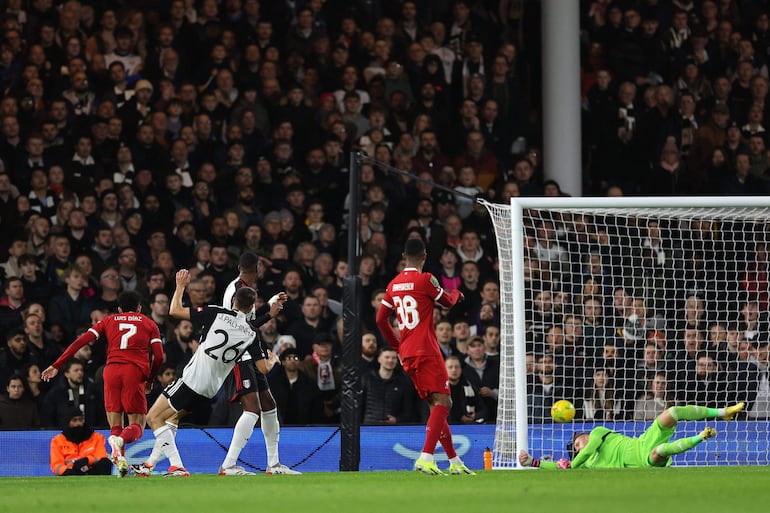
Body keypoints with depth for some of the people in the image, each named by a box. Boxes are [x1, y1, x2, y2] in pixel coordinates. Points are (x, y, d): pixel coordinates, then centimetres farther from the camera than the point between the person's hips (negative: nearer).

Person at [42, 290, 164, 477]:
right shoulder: (149, 324, 19)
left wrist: (56, 365, 11)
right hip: (135, 371, -2)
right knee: (137, 426, 1)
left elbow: (81, 341, 11)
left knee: (115, 426, 8)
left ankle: (120, 462, -19)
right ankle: (121, 439, -34)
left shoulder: (108, 320, 22)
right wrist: (150, 380, 24)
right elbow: (159, 357, 8)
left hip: (111, 370, 2)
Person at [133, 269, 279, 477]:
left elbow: (175, 311, -7)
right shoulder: (251, 334, 3)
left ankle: (177, 466, -13)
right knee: (171, 416, 28)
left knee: (154, 417, 0)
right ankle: (150, 465, 28)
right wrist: (272, 360, 30)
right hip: (211, 388, 6)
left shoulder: (216, 313, -7)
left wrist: (180, 286, 9)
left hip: (192, 379, -6)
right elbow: (264, 368, 6)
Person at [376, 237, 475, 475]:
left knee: (436, 405, 14)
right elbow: (447, 302, 5)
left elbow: (381, 319, 17)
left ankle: (454, 461, 19)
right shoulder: (425, 279, -9)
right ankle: (426, 458, -26)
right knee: (443, 402, -10)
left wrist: (397, 346, 26)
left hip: (407, 355, 8)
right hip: (426, 351, -8)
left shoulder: (394, 285, 11)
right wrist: (456, 293, 28)